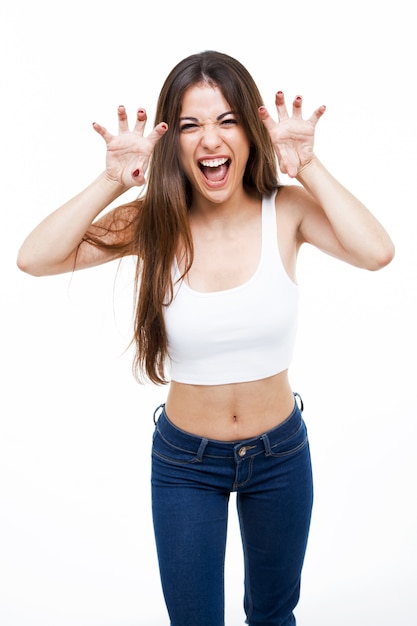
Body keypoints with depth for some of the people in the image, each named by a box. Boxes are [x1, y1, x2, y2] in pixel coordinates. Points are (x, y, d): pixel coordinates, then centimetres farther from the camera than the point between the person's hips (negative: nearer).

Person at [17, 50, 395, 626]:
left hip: (280, 453, 1)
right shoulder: (154, 223, -13)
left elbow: (376, 252, -31)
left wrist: (307, 167, -25)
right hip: (185, 463, -1)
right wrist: (114, 180, -26)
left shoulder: (287, 210, -13)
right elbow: (35, 258, -23)